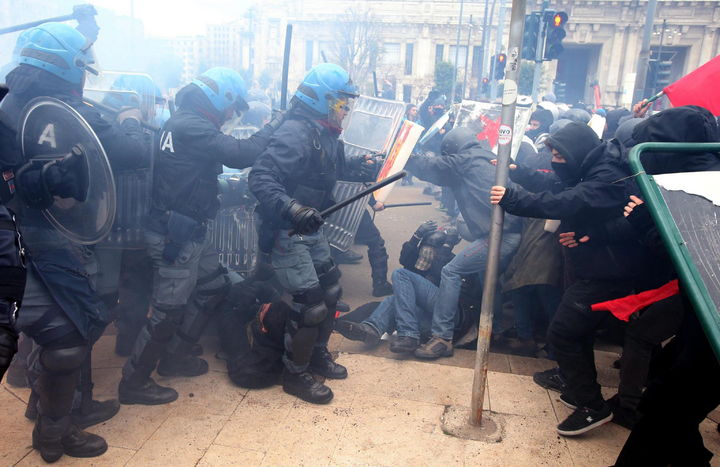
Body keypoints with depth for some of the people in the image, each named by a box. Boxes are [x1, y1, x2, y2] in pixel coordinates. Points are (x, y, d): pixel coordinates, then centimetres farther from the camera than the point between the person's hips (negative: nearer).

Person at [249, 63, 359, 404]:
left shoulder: (327, 134, 8)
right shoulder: (295, 133, -21)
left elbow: (336, 169, 21)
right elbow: (260, 177, -30)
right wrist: (291, 208, -43)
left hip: (312, 229, 10)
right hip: (286, 233, -10)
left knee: (330, 290, 17)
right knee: (310, 303, -6)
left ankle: (317, 355, 37)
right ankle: (295, 374, 15)